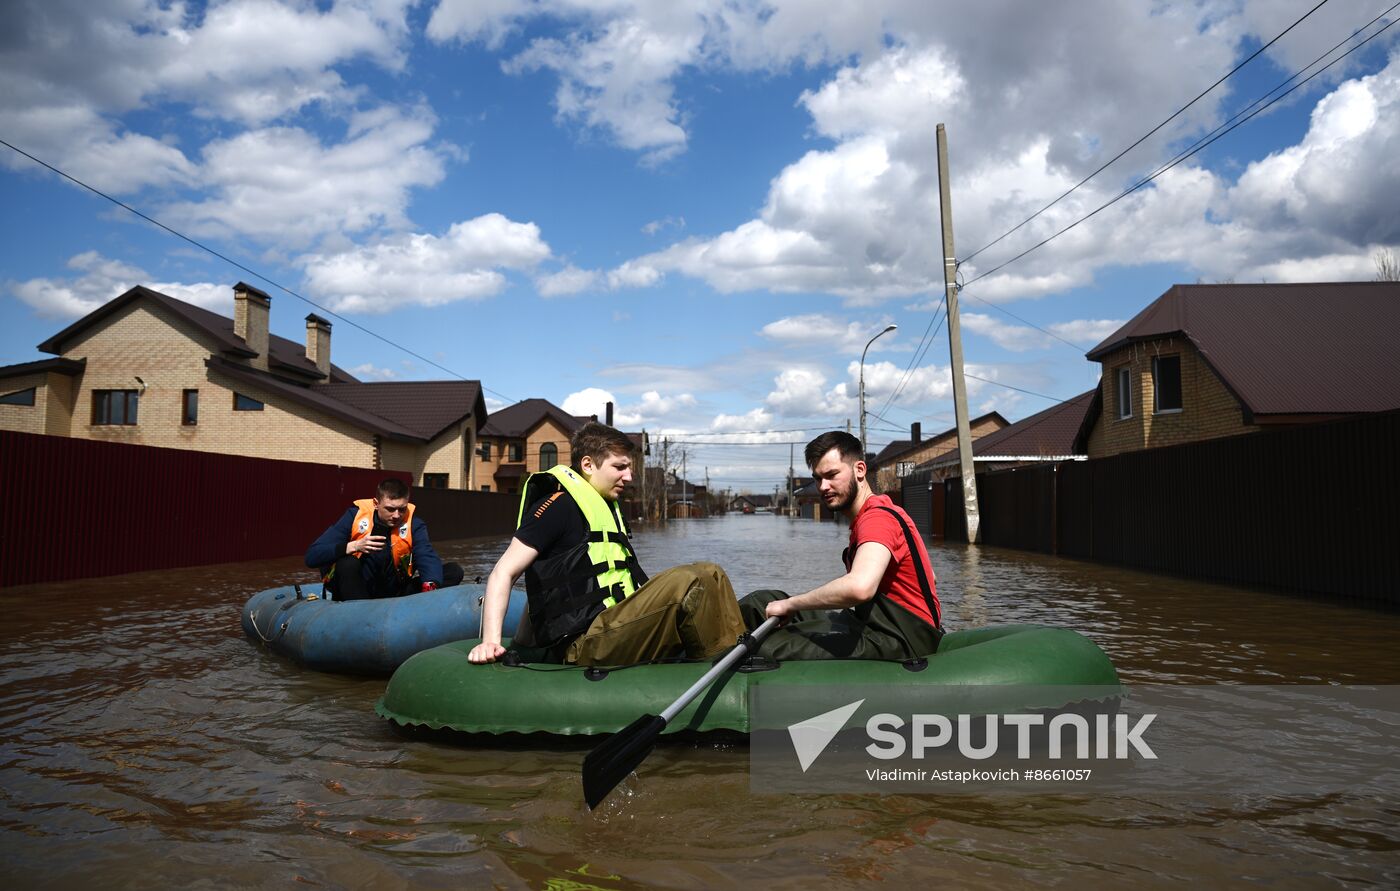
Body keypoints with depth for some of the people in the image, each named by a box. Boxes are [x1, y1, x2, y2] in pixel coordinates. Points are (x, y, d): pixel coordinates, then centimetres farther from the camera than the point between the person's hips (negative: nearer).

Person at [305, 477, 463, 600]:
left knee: (454, 571, -13)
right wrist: (354, 546, -30)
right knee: (347, 563, -32)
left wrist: (429, 586, -46)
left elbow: (428, 557, -23)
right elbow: (311, 556, -15)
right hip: (354, 596, -2)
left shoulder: (413, 523, -7)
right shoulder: (355, 516, -11)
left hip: (393, 595, 2)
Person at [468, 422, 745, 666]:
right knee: (689, 581, -23)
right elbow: (503, 573, -9)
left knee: (709, 575, 1)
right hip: (586, 646, -9)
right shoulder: (560, 504, -5)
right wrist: (491, 641, -20)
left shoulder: (605, 509, 22)